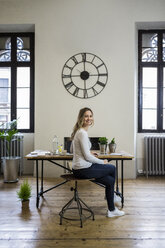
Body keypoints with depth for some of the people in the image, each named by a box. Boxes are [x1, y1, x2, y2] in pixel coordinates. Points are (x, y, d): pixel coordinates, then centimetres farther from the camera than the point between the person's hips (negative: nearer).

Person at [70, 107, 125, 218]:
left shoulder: (78, 131, 11)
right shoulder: (82, 133, -20)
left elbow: (72, 150, 22)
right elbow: (87, 157, -21)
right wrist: (102, 162, -7)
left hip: (79, 168, 9)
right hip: (83, 170, -9)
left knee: (110, 180, 13)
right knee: (112, 168, 8)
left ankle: (111, 210, 23)